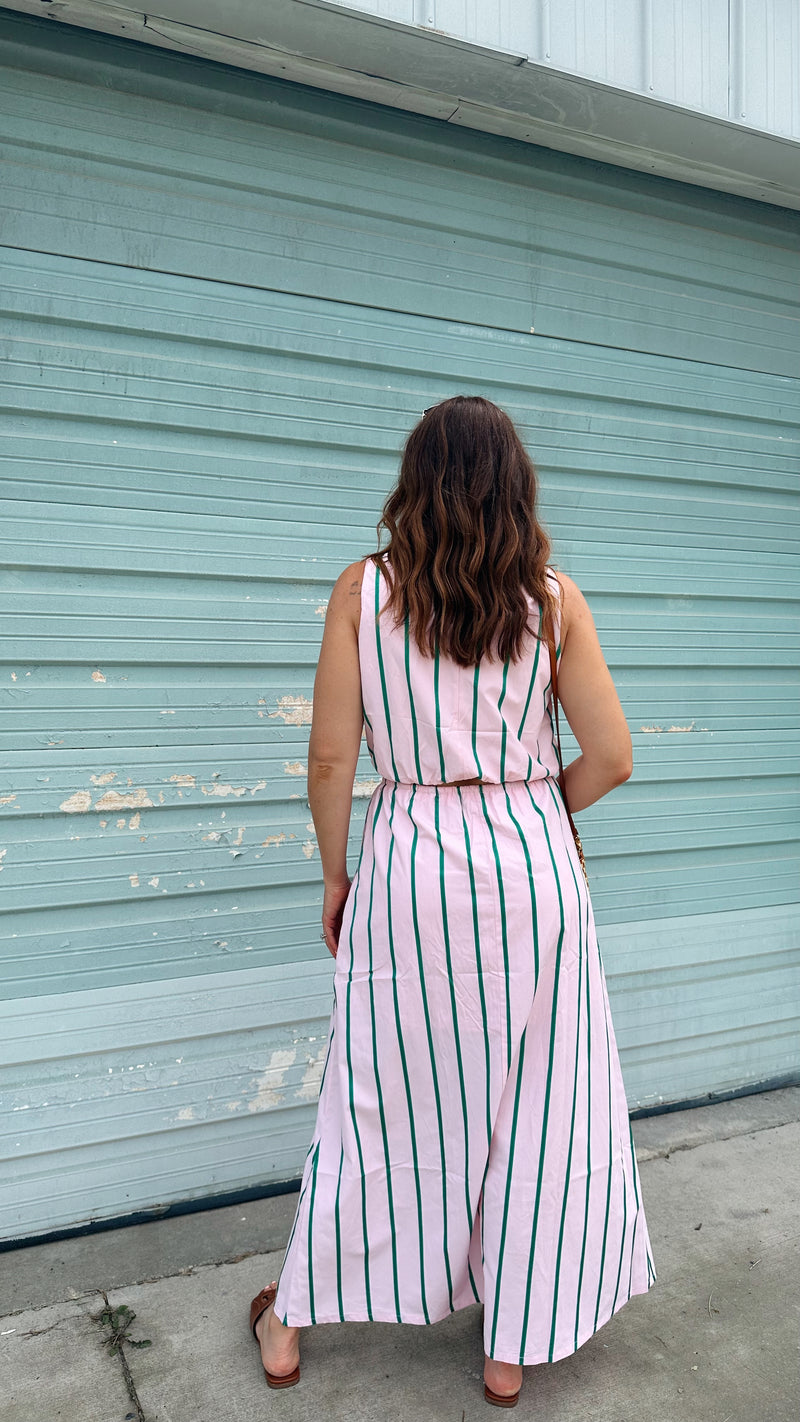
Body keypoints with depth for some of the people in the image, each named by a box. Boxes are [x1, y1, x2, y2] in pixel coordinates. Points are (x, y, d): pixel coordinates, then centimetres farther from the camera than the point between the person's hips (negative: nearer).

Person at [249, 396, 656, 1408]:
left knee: (379, 1102, 16)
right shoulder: (553, 596, -3)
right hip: (531, 866, 0)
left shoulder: (363, 589, -4)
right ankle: (514, 1348, 32)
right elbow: (611, 759, -3)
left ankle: (293, 1322, 35)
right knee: (534, 1109, 15)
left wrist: (334, 874, 8)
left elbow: (331, 757, -5)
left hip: (407, 866, 0)